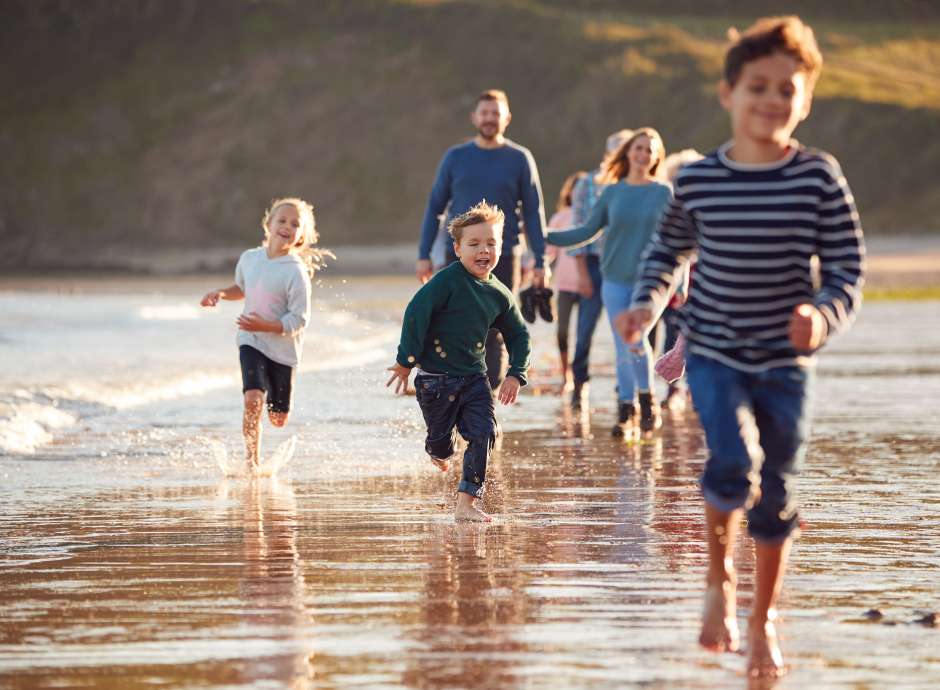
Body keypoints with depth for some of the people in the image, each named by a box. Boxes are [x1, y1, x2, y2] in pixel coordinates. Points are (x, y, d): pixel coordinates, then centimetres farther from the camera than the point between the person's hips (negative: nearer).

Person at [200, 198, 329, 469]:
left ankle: (274, 399, 47)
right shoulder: (249, 258, -1)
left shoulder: (296, 273, -17)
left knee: (278, 418, 9)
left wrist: (265, 326, -29)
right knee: (253, 399, -22)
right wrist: (221, 293, 3)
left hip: (283, 348, -2)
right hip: (251, 342, 2)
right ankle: (252, 461, -9)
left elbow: (298, 320, -18)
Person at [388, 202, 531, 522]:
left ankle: (466, 502, -1)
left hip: (474, 376, 4)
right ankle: (439, 452, 49)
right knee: (440, 436, 9)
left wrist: (515, 375, 5)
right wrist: (407, 360, -19)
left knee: (484, 434, -9)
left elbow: (518, 336, 16)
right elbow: (416, 313, -19)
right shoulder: (448, 281, -16)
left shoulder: (500, 295, 2)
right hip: (435, 378, -4)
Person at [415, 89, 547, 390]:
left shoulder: (519, 159, 3)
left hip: (503, 259, -1)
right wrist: (423, 255, 3)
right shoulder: (455, 158, 6)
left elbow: (534, 213, 4)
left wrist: (540, 262, -3)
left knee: (494, 337, -1)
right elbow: (435, 206, 10)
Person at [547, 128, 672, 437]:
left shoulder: (663, 193, 1)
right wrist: (545, 237, 2)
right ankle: (626, 413, 11)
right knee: (623, 349, 2)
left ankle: (648, 402, -1)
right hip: (616, 281, 3)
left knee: (635, 340, -20)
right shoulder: (613, 192, 6)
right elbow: (588, 231, 9)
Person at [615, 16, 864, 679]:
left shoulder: (819, 178, -9)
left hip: (786, 359, 1)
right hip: (714, 351, -1)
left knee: (776, 492, 8)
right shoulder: (698, 179, -4)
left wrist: (825, 316, -24)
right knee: (735, 462, -22)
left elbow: (848, 268, -5)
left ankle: (763, 619, 27)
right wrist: (647, 301, -4)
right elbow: (668, 247, 13)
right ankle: (719, 577, 5)